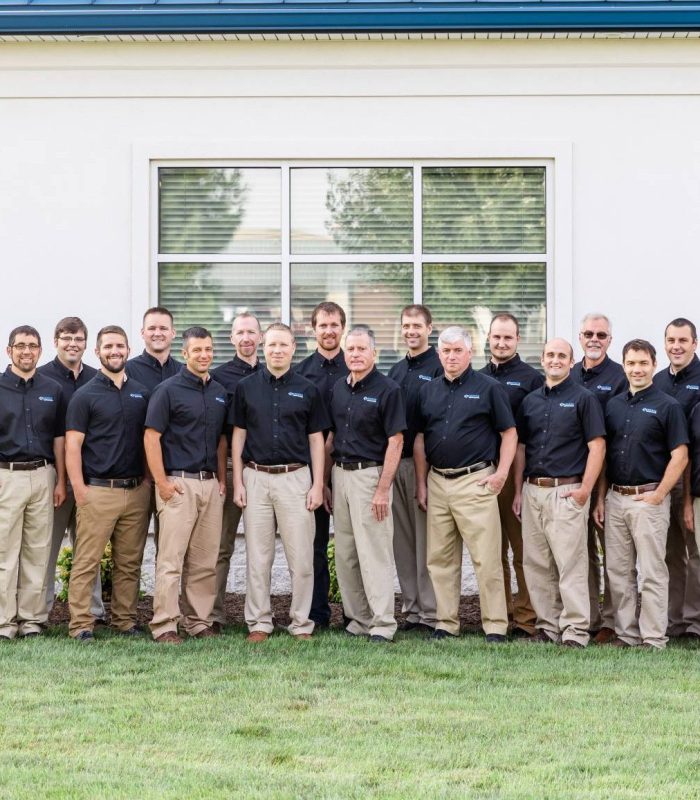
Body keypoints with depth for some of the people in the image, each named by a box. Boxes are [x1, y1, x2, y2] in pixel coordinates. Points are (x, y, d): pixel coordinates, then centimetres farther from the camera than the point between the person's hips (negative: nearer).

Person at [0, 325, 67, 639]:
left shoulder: (52, 390, 10)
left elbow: (58, 438, 12)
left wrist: (60, 481, 5)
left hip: (42, 476, 3)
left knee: (37, 551, 5)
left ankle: (32, 619, 10)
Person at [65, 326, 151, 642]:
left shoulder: (141, 393, 12)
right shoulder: (85, 396, -1)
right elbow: (73, 445, -5)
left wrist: (150, 480, 7)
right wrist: (79, 490, -12)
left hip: (136, 489, 4)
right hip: (98, 491, -4)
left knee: (130, 562, 8)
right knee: (86, 561, -5)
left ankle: (125, 619, 16)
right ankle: (80, 624, -2)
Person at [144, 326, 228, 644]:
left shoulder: (220, 392, 14)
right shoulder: (169, 389, -5)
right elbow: (151, 437, -8)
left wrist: (222, 480, 12)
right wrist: (162, 482, -12)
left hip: (211, 484, 6)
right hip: (178, 483, -6)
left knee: (205, 561, 8)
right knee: (171, 559, -7)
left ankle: (199, 621, 15)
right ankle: (164, 625, -4)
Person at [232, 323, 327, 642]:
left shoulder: (307, 390, 5)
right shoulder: (246, 387, 6)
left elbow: (316, 440, 6)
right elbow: (238, 436, 7)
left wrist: (317, 485, -1)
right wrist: (237, 483, 0)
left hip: (295, 478, -1)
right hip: (256, 478, 1)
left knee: (301, 557, -2)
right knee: (258, 557, 4)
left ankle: (301, 623, 7)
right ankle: (259, 623, 11)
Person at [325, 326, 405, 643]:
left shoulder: (387, 390, -8)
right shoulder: (339, 388, 11)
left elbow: (395, 442, -11)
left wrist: (383, 489, -17)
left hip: (370, 474, -7)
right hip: (340, 474, 7)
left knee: (374, 553, -6)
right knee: (345, 554, 9)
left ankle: (382, 624, -2)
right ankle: (357, 618, 17)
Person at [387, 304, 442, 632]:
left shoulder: (439, 368, -6)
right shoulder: (396, 371, 17)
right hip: (395, 461, 7)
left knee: (427, 540, -5)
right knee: (403, 540, 9)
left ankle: (431, 613, -1)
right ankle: (412, 608, 16)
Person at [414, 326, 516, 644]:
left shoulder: (488, 388, 0)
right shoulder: (428, 391, 13)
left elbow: (509, 433, 1)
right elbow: (420, 440, 16)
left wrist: (501, 473, -8)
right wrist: (421, 483, 11)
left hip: (475, 481, -5)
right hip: (437, 482, 5)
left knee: (486, 558, -6)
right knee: (440, 558, 8)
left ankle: (495, 626, -2)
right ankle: (446, 623, 16)